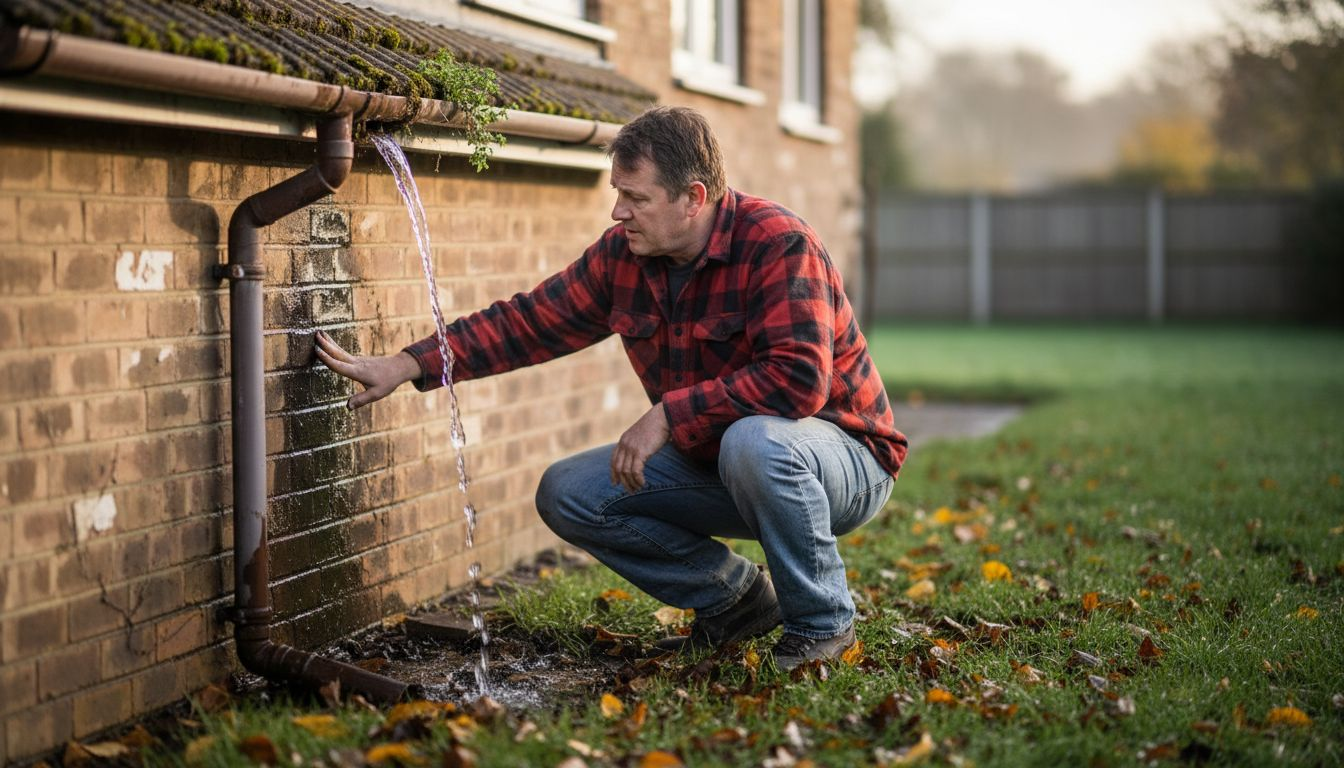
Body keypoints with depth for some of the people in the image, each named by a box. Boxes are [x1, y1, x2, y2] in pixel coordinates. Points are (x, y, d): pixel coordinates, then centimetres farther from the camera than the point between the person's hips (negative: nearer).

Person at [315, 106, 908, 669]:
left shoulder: (777, 245, -23)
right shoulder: (622, 256, -3)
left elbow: (799, 379, -34)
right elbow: (527, 322, 2)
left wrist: (667, 415, -31)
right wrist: (407, 366, -7)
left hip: (845, 457, -7)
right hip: (710, 460, 7)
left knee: (753, 441, -40)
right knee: (567, 494, -5)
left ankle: (823, 621, -14)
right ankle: (732, 595, 9)